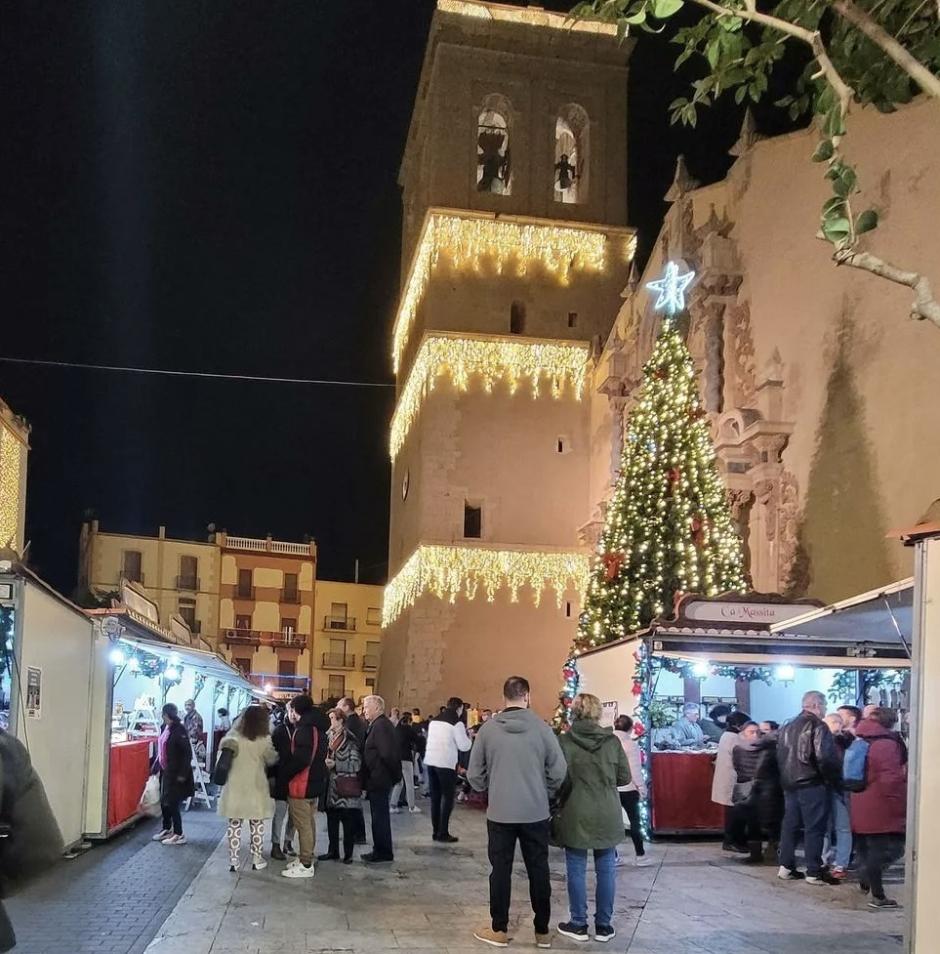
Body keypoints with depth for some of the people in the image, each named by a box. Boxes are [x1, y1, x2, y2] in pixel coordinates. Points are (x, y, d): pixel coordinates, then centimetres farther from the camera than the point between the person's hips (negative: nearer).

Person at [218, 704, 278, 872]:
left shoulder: (233, 737, -4)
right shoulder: (264, 740, -9)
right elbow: (272, 759, 1)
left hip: (235, 788, 2)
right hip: (255, 788, -1)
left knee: (234, 825, 9)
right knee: (257, 825, 12)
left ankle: (233, 861, 10)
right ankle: (257, 860, 16)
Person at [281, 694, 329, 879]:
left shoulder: (304, 728, -19)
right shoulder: (317, 727, 11)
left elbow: (300, 758, -26)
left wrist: (284, 774, -14)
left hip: (301, 784, -10)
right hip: (316, 782, 10)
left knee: (303, 825, -4)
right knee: (309, 822, 17)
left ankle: (306, 865, 0)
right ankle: (305, 858, 27)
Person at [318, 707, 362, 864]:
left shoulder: (349, 739, -10)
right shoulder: (329, 736, 10)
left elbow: (356, 764, -13)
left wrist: (335, 764, -16)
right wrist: (325, 762, 1)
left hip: (345, 787, -6)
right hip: (331, 785, 6)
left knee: (348, 821, 0)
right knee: (331, 820, 11)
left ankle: (348, 853, 8)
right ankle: (333, 851, 22)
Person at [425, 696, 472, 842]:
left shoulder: (434, 721, 13)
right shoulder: (456, 723, -8)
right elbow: (464, 746, -9)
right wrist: (468, 736, 11)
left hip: (430, 761, 7)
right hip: (446, 763, -7)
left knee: (435, 797, 12)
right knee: (448, 798, 1)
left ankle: (436, 832, 14)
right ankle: (443, 833, -1)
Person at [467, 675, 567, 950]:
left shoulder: (488, 728, -6)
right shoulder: (541, 727, -10)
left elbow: (474, 773, -1)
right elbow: (559, 770, -7)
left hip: (499, 812, 0)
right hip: (536, 812, 0)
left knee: (501, 870, 11)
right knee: (538, 870, 11)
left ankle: (499, 930, 18)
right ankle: (542, 931, 19)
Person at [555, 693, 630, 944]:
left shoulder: (565, 741, -10)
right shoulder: (612, 740, -5)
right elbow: (624, 777, 2)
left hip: (576, 816, -2)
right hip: (607, 816, 2)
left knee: (576, 870, 9)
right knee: (605, 870, 11)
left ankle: (578, 924, 17)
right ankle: (604, 926, 18)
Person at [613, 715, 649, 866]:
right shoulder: (631, 745, -11)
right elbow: (635, 770, -11)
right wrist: (642, 789, -2)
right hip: (628, 790, -3)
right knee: (635, 822, 8)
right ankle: (640, 856, 12)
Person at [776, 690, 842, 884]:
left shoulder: (788, 727, 14)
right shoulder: (818, 726, -12)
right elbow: (826, 757, -20)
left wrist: (786, 778, 18)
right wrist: (835, 779, -8)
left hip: (790, 784, 8)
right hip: (812, 784, -8)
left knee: (790, 824, 13)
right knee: (814, 827, -2)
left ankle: (786, 867, 16)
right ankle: (814, 872, 1)